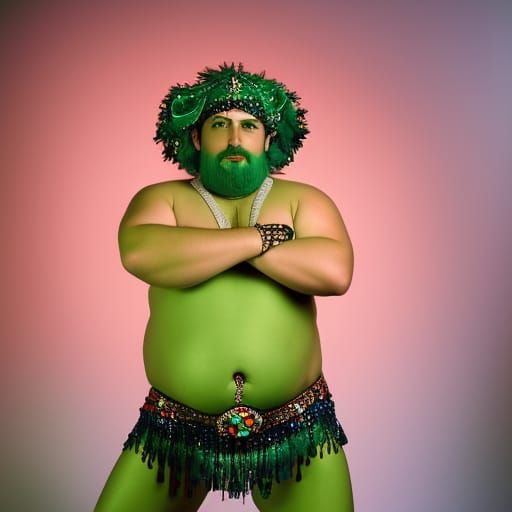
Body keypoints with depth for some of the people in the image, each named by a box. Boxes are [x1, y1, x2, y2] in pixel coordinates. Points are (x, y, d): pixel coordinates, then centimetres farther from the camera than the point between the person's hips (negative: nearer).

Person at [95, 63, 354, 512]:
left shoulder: (304, 200, 4)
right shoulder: (161, 199, 4)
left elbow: (335, 271, -15)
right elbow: (139, 253, -18)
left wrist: (202, 246, -13)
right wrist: (260, 236, -15)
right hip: (176, 430, 1)